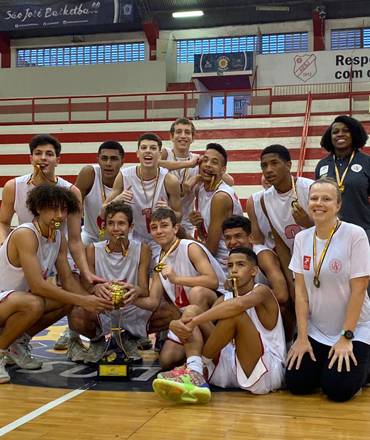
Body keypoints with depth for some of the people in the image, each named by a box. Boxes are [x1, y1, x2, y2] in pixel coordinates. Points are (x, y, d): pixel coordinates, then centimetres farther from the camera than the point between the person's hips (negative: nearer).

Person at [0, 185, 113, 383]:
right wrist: (83, 301, -29)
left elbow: (68, 280, 2)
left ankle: (18, 341, 8)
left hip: (17, 296, 9)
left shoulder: (59, 238, 2)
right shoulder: (25, 234, -25)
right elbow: (37, 285, -30)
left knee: (68, 300, -6)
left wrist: (93, 301, -16)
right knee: (34, 304, -36)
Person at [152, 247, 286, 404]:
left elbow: (238, 304, -28)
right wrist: (187, 323, -19)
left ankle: (199, 363, -13)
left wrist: (194, 321, -26)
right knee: (191, 310, -3)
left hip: (267, 372, -6)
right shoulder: (224, 299, 18)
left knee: (235, 312, -28)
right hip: (230, 367, 7)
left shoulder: (262, 291, -3)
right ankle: (195, 375, -29)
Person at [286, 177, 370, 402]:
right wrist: (302, 336, -6)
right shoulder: (302, 238, 0)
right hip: (315, 331, 4)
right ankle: (324, 362, 21)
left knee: (338, 389, -17)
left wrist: (346, 337, -15)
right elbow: (301, 291, -1)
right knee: (297, 382, -9)